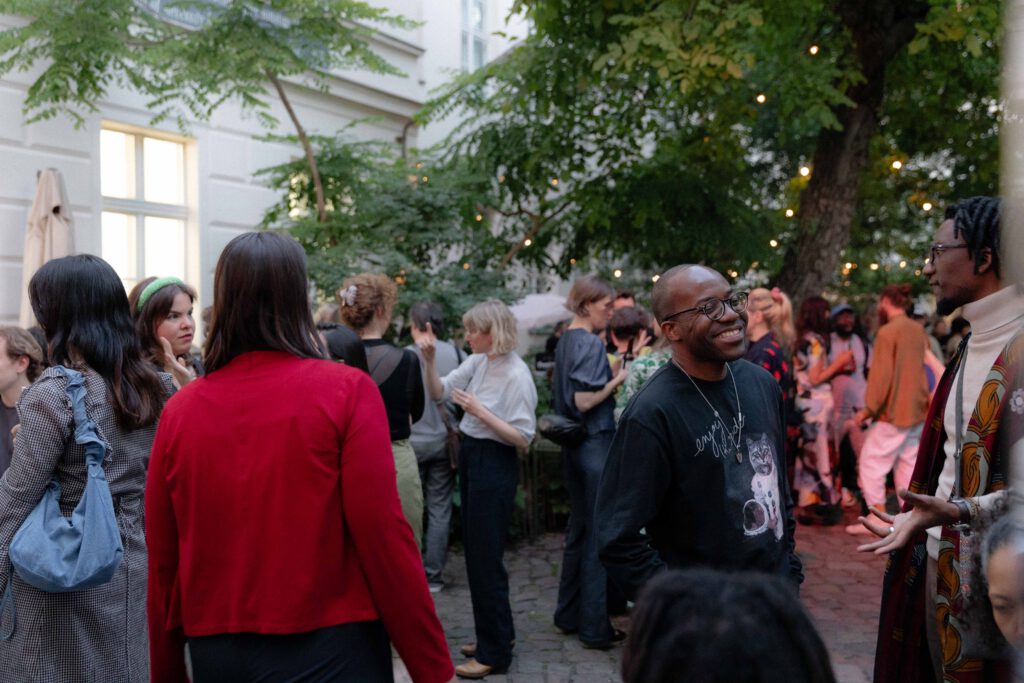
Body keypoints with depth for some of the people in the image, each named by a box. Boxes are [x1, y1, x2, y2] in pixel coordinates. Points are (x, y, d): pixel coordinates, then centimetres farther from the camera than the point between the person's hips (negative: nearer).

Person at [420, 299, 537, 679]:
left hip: (494, 465, -9)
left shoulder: (516, 375, -19)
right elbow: (438, 393, 7)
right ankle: (497, 633, 34)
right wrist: (430, 361, -8)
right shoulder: (477, 362, 3)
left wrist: (479, 410, -22)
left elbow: (524, 438, -20)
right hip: (470, 457, 9)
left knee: (486, 557, 0)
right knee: (475, 551, 18)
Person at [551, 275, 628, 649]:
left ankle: (569, 615, 28)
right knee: (598, 533, 0)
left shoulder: (567, 340, 12)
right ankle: (594, 626, 9)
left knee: (578, 529, 18)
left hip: (575, 445, 10)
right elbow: (584, 402, -22)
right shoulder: (590, 343, -16)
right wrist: (616, 380, -12)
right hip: (595, 444, -10)